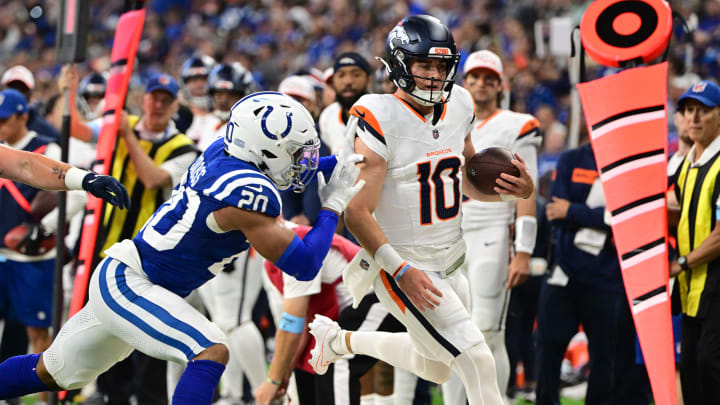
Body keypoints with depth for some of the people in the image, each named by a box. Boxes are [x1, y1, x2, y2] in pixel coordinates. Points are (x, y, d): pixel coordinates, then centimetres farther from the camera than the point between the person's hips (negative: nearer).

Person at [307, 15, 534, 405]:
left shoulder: (458, 106, 2)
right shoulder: (378, 119, -19)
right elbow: (357, 212, -21)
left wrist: (514, 189, -7)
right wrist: (401, 271, -30)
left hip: (450, 263, 8)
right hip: (404, 264, -8)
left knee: (436, 369, 23)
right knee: (476, 361, -17)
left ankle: (341, 339, 42)